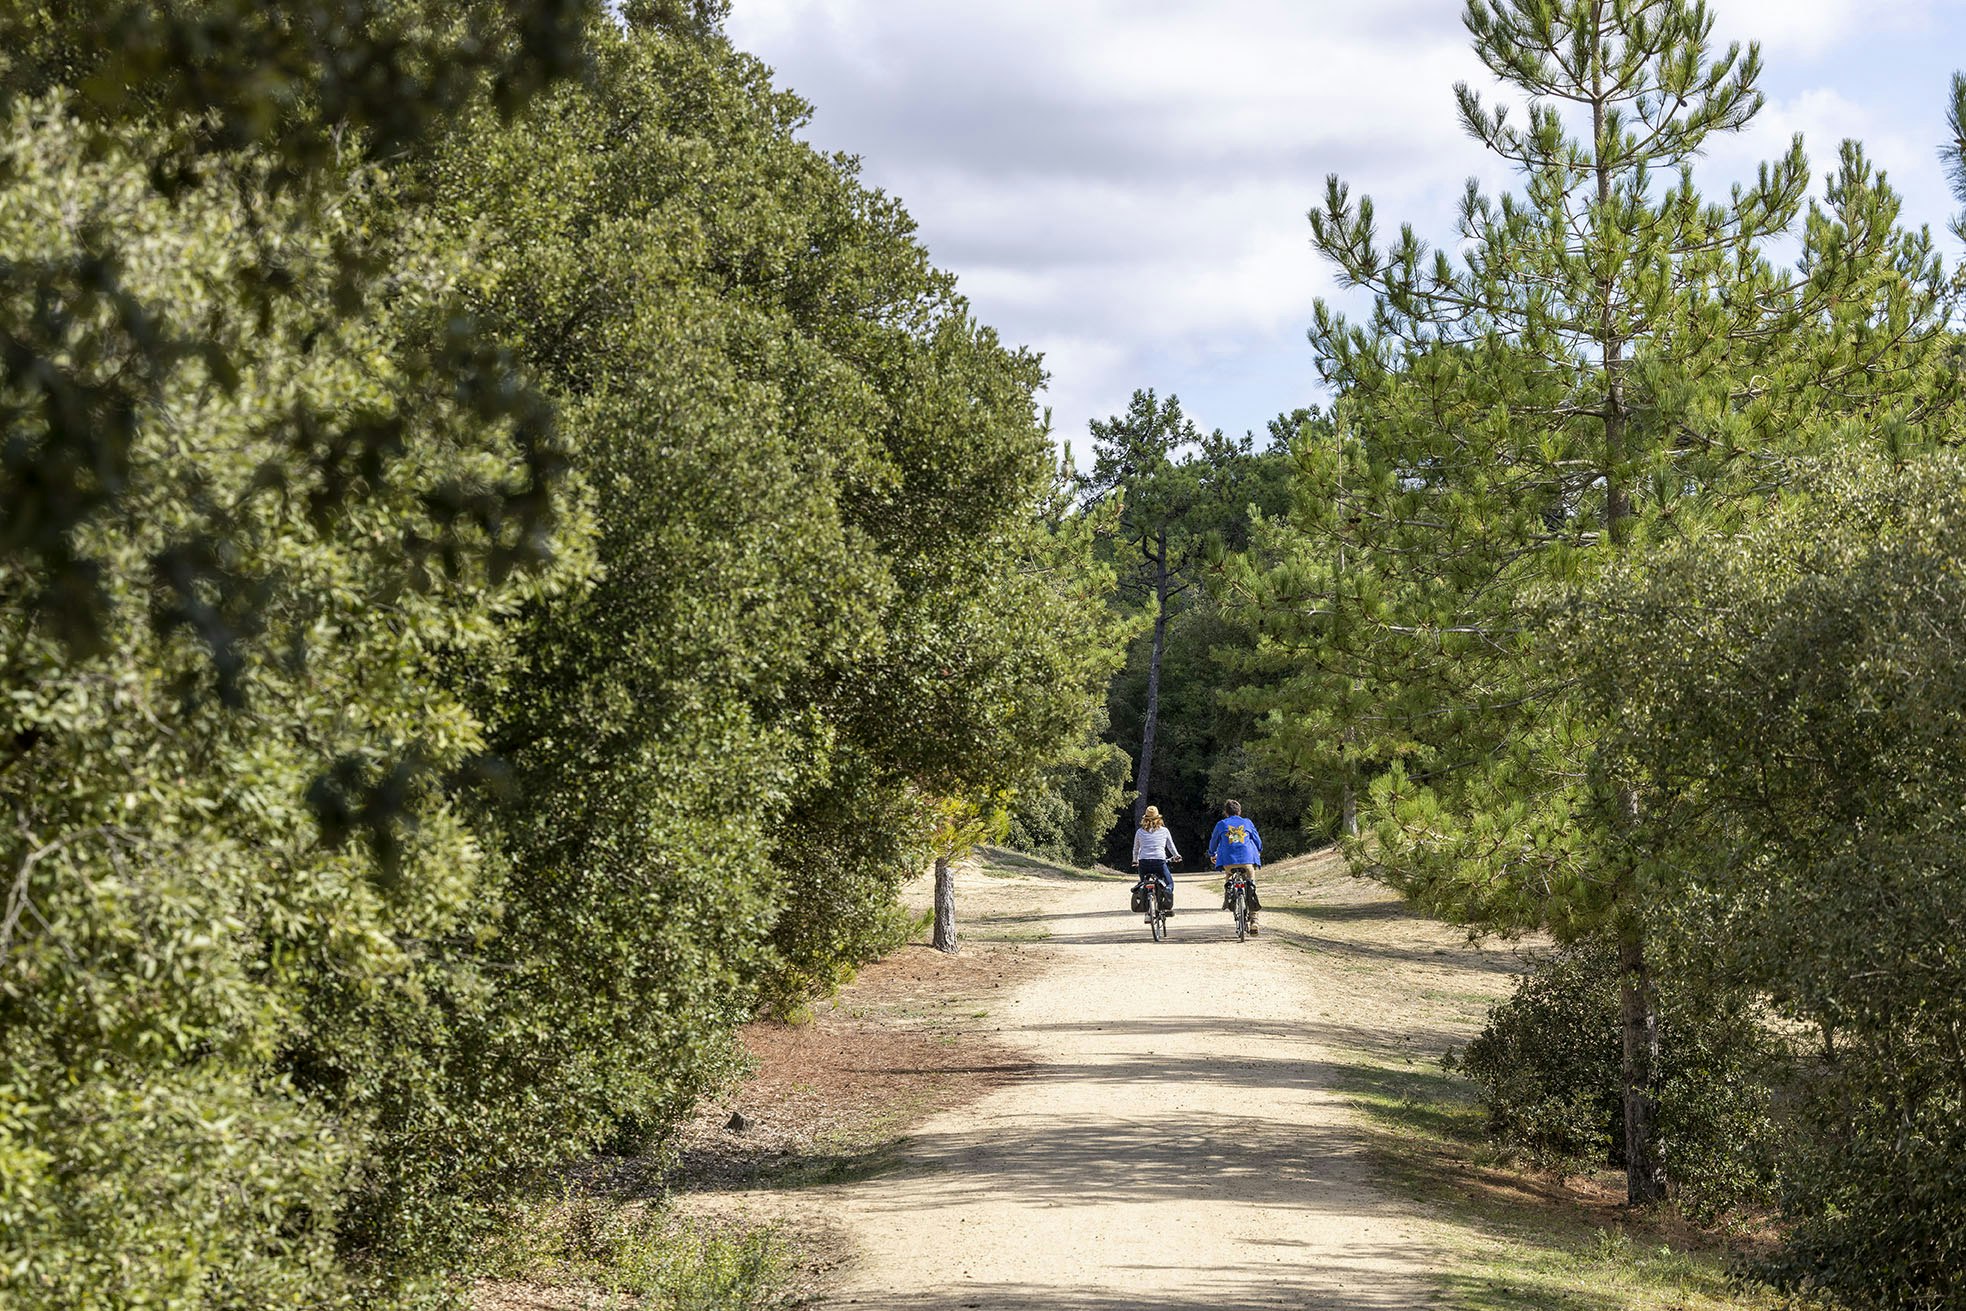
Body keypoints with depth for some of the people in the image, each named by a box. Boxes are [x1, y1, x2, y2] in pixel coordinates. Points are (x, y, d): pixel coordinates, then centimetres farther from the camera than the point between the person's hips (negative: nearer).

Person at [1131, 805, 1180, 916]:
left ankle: (1139, 891, -5)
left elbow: (1136, 849, 22)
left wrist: (1135, 861, 40)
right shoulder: (1164, 831, 9)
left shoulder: (1139, 832, 11)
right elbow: (1171, 846, 23)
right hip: (1159, 862, -2)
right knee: (1169, 882, 14)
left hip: (1143, 862, 2)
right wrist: (1176, 856, 42)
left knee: (1143, 881, 28)